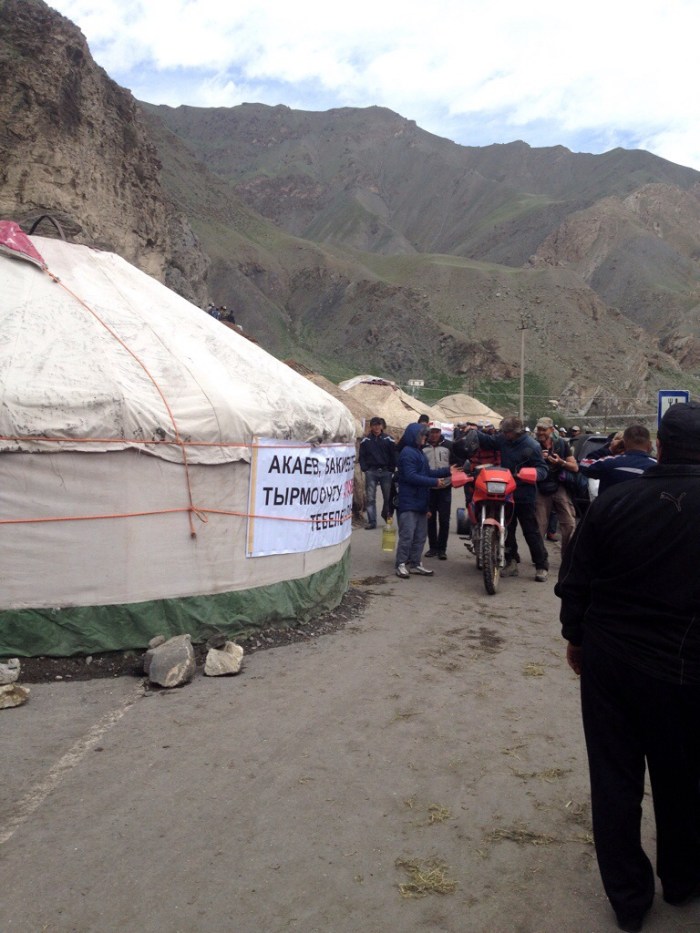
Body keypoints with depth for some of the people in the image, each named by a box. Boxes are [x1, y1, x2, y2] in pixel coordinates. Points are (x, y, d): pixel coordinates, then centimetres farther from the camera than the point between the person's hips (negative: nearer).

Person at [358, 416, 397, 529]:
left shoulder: (388, 439, 3)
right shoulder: (365, 440, 4)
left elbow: (393, 456, 3)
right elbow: (362, 456, 5)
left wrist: (391, 470, -2)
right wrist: (365, 469, -5)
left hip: (386, 471, 0)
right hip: (371, 472, 0)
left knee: (388, 497, 5)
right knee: (370, 498, -1)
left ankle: (387, 515, 29)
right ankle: (372, 521, 3)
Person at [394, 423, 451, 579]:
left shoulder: (418, 452, 19)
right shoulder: (408, 453, -13)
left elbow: (427, 473, 18)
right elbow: (411, 476, -21)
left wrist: (447, 471, 11)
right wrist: (434, 482, -20)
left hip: (420, 502, 10)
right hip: (409, 502, -10)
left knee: (420, 535, 12)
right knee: (407, 535, -7)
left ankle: (415, 563, 18)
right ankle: (401, 564, 0)